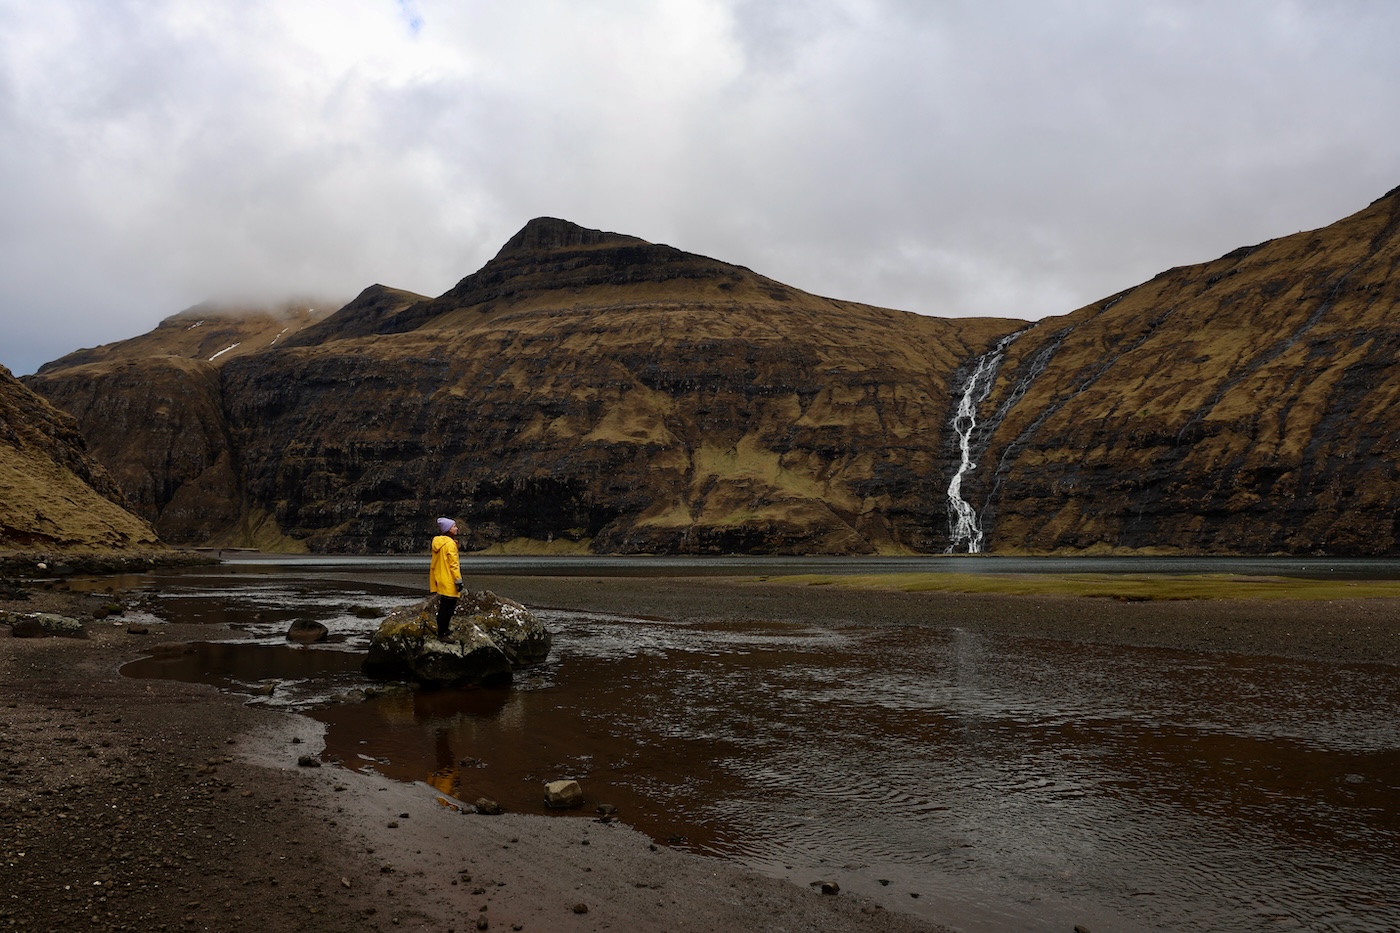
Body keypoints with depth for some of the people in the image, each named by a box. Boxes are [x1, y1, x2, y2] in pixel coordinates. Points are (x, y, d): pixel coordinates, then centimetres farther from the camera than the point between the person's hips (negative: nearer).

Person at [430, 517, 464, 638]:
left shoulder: (438, 543, 11)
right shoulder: (450, 543, -16)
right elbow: (454, 564, -19)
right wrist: (458, 580, -17)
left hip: (441, 581, 9)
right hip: (449, 582, -9)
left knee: (444, 607, 18)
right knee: (447, 608, -4)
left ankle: (443, 631, 27)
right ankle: (442, 634, -1)